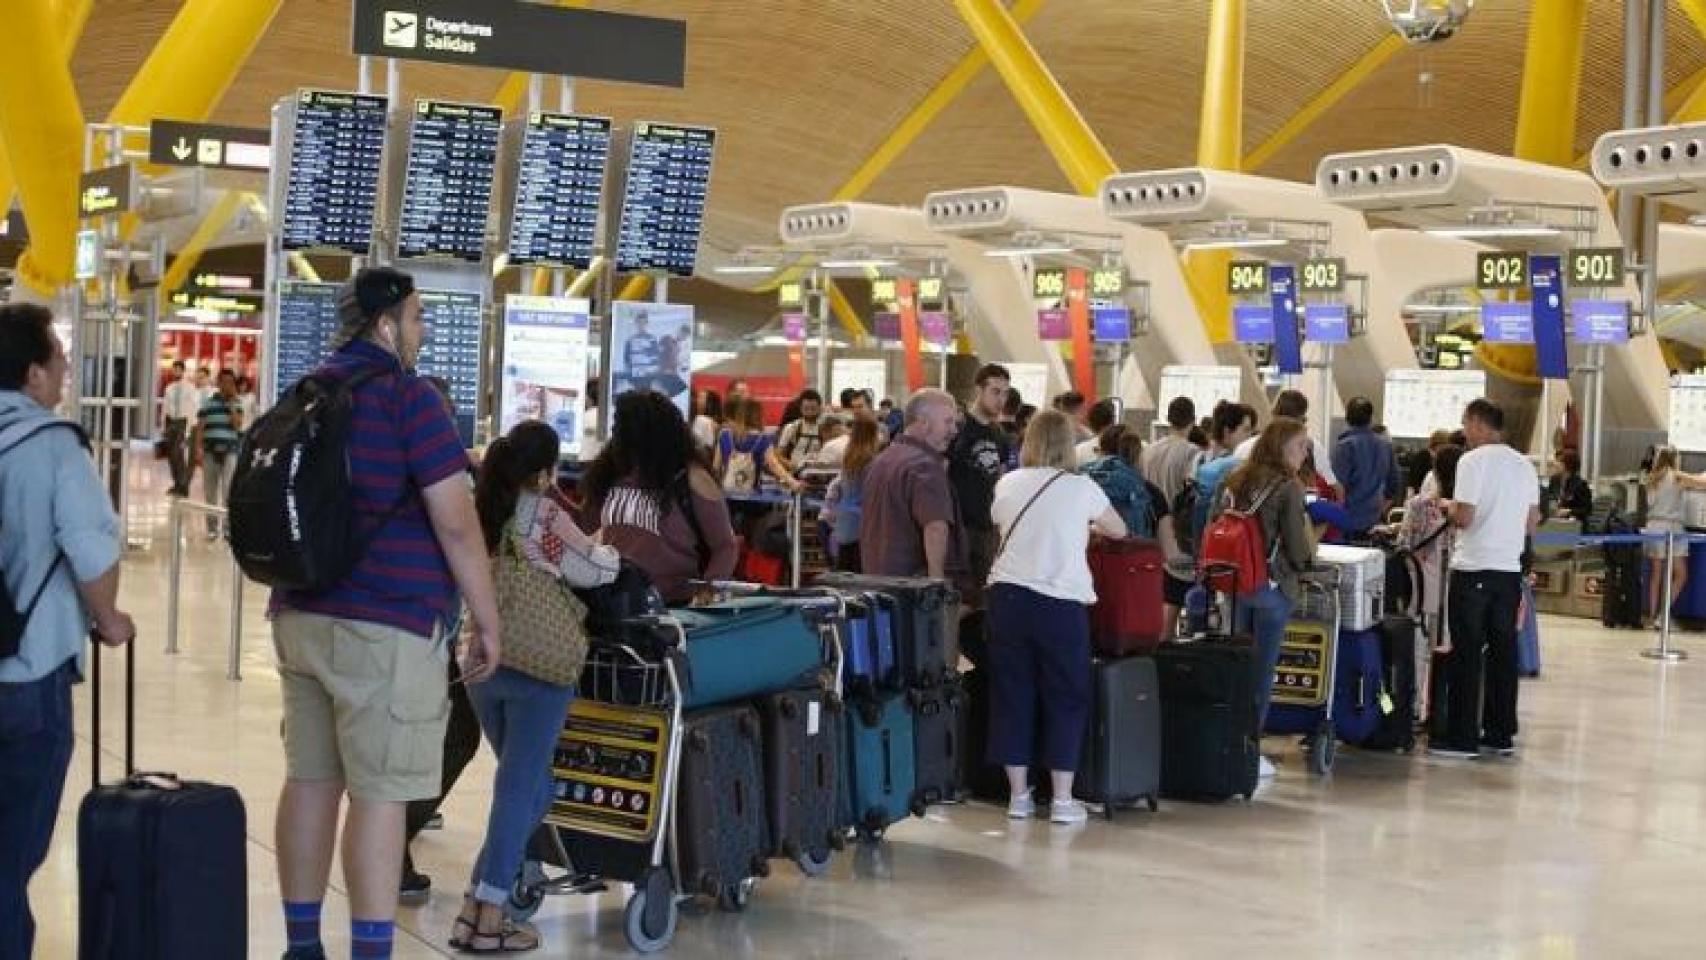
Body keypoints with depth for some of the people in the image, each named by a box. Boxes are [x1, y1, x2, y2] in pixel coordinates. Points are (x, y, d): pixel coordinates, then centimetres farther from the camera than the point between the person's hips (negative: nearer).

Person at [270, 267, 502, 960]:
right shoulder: (408, 396, -9)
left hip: (301, 617, 8)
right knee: (379, 794, -6)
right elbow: (455, 521, -14)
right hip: (386, 625, -8)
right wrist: (487, 621, -7)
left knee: (309, 780, 10)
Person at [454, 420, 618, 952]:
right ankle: (486, 918, 0)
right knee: (522, 788, 1)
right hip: (537, 667, -6)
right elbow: (594, 571, -4)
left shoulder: (480, 512, 7)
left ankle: (477, 903, 13)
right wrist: (613, 553, 15)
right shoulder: (547, 516, -9)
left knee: (518, 785, 17)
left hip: (482, 661, 6)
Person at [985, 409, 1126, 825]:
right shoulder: (1081, 488, -1)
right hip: (1060, 603, -3)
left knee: (1011, 696, 9)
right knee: (1065, 700, 7)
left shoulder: (1007, 484, 6)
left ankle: (1018, 794, 15)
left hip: (1008, 596, 3)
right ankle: (1062, 799, 8)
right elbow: (1119, 530, 16)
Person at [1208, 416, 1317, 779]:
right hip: (1271, 587, -5)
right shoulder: (1288, 488, -11)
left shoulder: (1234, 481, 6)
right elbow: (1298, 551, -11)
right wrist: (1310, 549, 10)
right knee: (1261, 671, 4)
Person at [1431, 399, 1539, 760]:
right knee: (1503, 651, 10)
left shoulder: (1473, 461, -11)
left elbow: (1464, 517, -16)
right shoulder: (1525, 465, 9)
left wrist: (1448, 506, 4)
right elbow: (1531, 524, 13)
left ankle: (1461, 738, 2)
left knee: (1466, 653, -1)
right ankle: (1501, 735, 15)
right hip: (1510, 569, 6)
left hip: (1473, 569, -6)